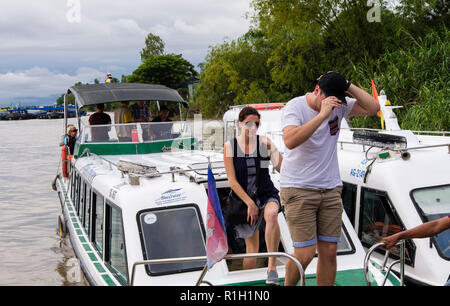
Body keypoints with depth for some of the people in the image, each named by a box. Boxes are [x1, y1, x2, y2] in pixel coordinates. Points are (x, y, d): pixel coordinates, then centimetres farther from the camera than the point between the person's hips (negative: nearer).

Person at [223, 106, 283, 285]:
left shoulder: (265, 143, -3)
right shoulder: (230, 146, -4)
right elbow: (232, 180, -7)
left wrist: (274, 152, -24)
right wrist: (249, 203, -13)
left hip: (267, 195, 0)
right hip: (243, 199, 1)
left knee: (271, 214, -36)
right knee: (251, 249, 4)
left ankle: (272, 266, -30)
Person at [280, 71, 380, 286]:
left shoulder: (339, 106, 6)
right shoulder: (295, 106, -11)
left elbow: (372, 107, 0)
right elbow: (290, 141, -28)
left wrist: (347, 85, -8)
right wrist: (322, 114, -29)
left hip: (331, 189, 5)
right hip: (298, 189, -5)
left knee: (329, 252, 4)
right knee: (305, 254, -7)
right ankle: (288, 285, 20)